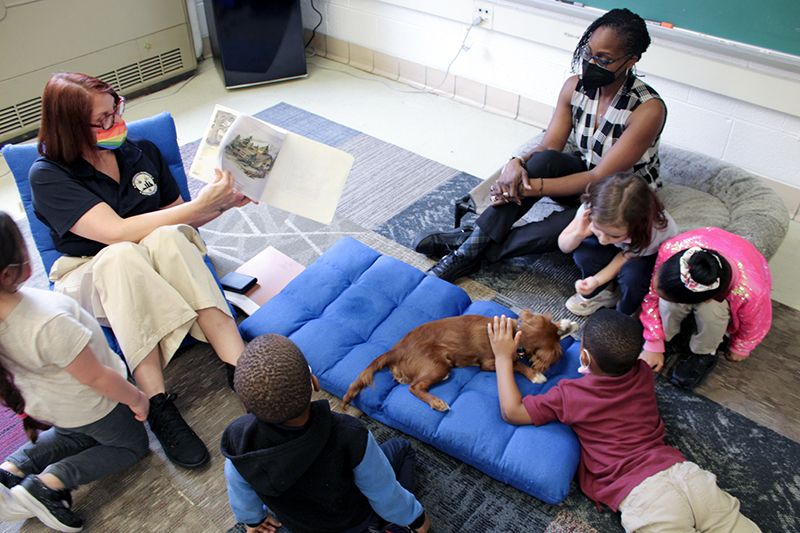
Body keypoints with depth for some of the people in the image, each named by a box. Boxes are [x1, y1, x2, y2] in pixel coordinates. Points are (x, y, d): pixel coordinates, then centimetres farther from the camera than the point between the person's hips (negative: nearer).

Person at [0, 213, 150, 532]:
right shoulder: (49, 325, -42)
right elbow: (96, 377, -28)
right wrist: (136, 399, -11)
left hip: (45, 406, 7)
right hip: (89, 408, -7)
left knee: (74, 436, 37)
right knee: (132, 446, 21)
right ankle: (51, 483, 3)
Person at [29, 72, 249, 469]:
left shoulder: (142, 152, 4)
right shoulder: (48, 175, -10)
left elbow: (176, 218, 13)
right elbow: (115, 232, -24)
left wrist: (223, 203, -6)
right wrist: (198, 206, -26)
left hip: (162, 272, 3)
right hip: (89, 279, -2)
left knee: (166, 239, -34)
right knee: (122, 257, -39)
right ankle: (158, 408, -39)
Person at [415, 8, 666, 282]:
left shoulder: (649, 109, -27)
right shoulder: (575, 87, -10)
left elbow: (600, 179, -29)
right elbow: (548, 147, -10)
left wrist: (530, 187, -34)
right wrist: (518, 163, -34)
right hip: (583, 176, 5)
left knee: (564, 228, -37)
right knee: (543, 161, -31)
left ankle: (472, 251, -21)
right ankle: (475, 239, -27)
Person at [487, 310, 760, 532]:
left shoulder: (570, 395, 0)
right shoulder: (644, 375, 12)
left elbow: (512, 412, 8)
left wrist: (503, 357, 15)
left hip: (643, 495, -5)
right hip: (685, 472, 5)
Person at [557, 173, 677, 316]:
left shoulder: (653, 232, -39)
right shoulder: (593, 208, -33)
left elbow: (623, 259, -23)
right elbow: (563, 246, -19)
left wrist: (596, 280, -40)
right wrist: (579, 234, -41)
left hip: (655, 254, -3)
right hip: (620, 249, 3)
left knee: (631, 276, -34)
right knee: (582, 252, -27)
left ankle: (625, 317, -3)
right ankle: (601, 293, 2)